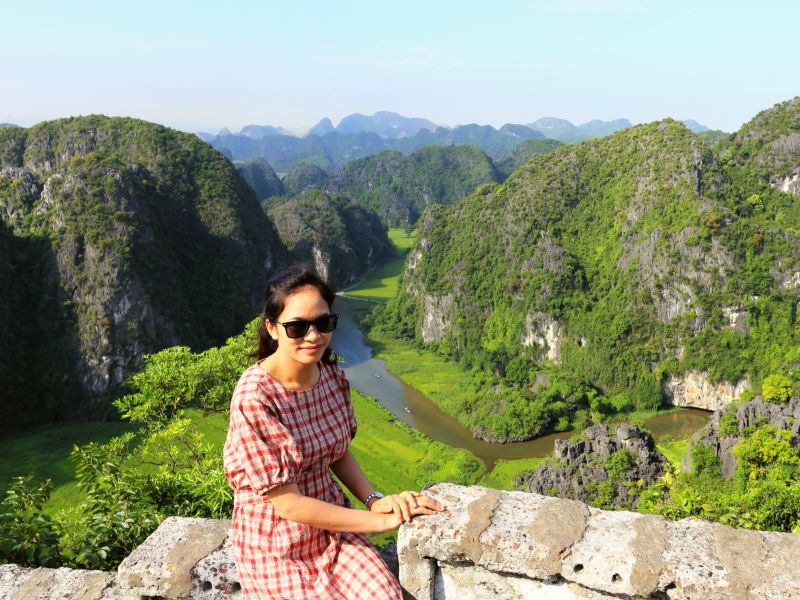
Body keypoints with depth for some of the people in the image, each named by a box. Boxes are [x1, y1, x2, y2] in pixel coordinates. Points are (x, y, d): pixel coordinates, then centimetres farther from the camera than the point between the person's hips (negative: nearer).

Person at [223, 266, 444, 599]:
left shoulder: (333, 377, -6)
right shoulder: (253, 399, -25)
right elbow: (288, 504, -22)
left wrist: (373, 500, -8)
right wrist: (380, 521, -18)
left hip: (333, 526, 5)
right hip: (277, 546, -4)